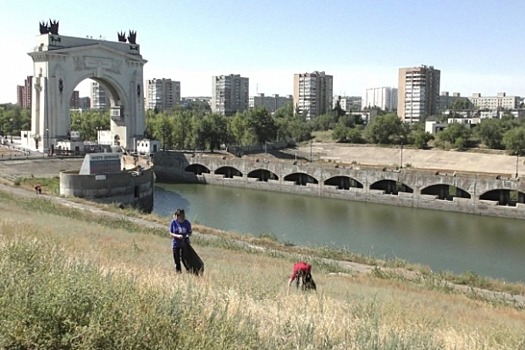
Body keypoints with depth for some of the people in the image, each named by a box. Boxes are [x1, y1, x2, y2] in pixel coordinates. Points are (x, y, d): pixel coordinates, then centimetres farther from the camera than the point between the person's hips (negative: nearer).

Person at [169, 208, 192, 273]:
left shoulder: (187, 223, -4)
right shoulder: (173, 222, -6)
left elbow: (190, 232, 5)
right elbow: (170, 233, -3)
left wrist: (188, 235, -18)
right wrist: (177, 236, -21)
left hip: (185, 244, 0)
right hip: (176, 244, 0)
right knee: (177, 260, 7)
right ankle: (178, 272, 19)